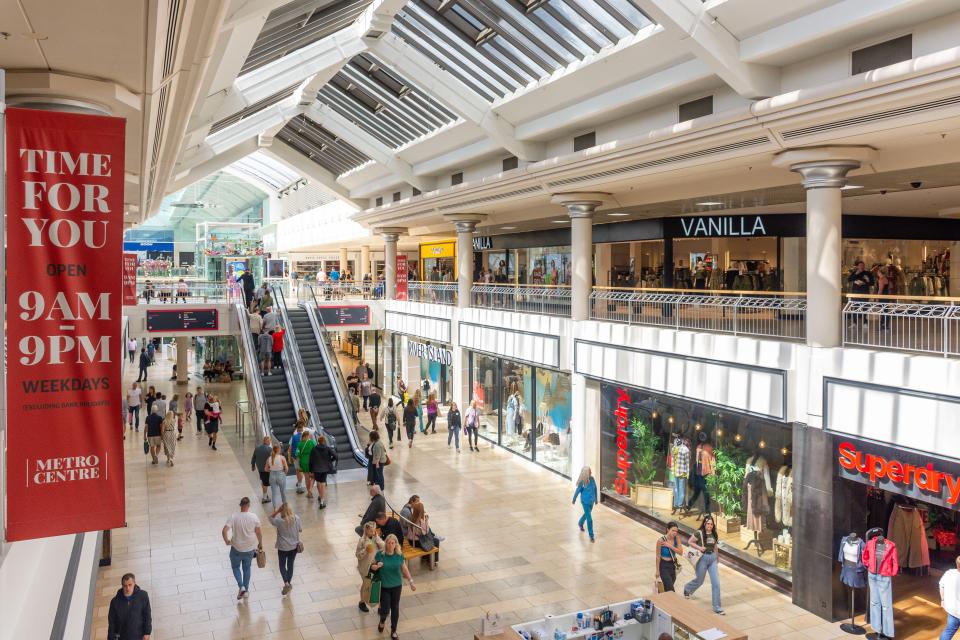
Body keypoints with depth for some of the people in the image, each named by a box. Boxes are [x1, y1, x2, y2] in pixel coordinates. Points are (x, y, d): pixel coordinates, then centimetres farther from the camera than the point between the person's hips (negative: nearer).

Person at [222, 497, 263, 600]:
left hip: (236, 548, -2)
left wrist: (226, 541, -5)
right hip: (250, 548, 2)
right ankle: (246, 589, 30)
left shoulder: (233, 517, -17)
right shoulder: (254, 517, -13)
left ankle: (241, 586, 7)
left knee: (235, 567, 22)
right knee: (247, 568, 21)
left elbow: (224, 531, -24)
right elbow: (259, 532, -7)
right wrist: (260, 543, 10)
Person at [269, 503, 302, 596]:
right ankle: (289, 583, 32)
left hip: (283, 547, -3)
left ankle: (286, 583, -1)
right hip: (294, 546, 3)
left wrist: (277, 510, -15)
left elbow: (271, 518, -4)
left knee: (282, 565, 16)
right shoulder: (296, 518, -15)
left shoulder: (279, 521, -23)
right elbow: (300, 529, -2)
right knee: (290, 564, 19)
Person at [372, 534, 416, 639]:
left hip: (397, 586, 1)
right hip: (384, 586, -1)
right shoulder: (380, 554, -15)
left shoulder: (399, 555, -11)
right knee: (385, 610, 0)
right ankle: (382, 620, 38)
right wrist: (377, 566, -25)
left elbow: (404, 569, 1)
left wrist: (411, 582, 1)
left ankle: (393, 631, 33)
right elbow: (373, 567, -3)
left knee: (395, 608, 12)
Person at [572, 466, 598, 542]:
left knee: (587, 514, 27)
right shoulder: (582, 482, -23)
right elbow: (577, 491, -10)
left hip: (591, 501, 6)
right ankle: (591, 536, 8)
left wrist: (596, 499, 12)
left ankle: (580, 523, 56)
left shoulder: (592, 479, -9)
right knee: (589, 518, -4)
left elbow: (595, 489, 5)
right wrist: (574, 500, 2)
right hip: (585, 501, -6)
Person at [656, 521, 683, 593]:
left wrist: (670, 546, -24)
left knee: (668, 587, 14)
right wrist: (657, 571, -7)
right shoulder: (661, 540, -20)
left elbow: (681, 552, -11)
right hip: (664, 565, -5)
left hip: (673, 564, 5)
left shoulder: (676, 538, -9)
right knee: (670, 589, -9)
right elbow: (658, 556, -12)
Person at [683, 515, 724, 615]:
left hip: (713, 558, 4)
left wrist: (717, 556, 18)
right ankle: (687, 588, 48)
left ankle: (717, 607, 7)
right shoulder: (699, 533, -15)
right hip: (703, 558, -4)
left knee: (716, 583, -2)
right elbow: (689, 542, -10)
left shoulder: (714, 534, 1)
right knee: (699, 581, 14)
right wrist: (699, 547, -21)